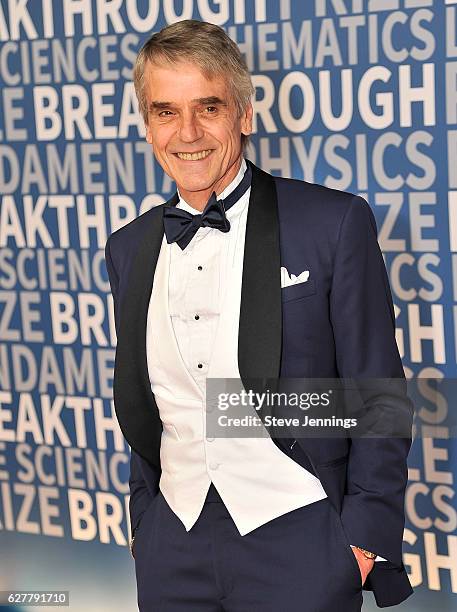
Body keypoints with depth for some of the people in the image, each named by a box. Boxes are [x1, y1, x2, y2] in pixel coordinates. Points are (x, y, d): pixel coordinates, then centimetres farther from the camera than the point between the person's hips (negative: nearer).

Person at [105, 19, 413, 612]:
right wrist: (145, 527, 13)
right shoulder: (128, 248, 6)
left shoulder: (335, 223, -8)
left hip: (299, 543, -4)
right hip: (173, 548, 4)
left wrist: (367, 539, -8)